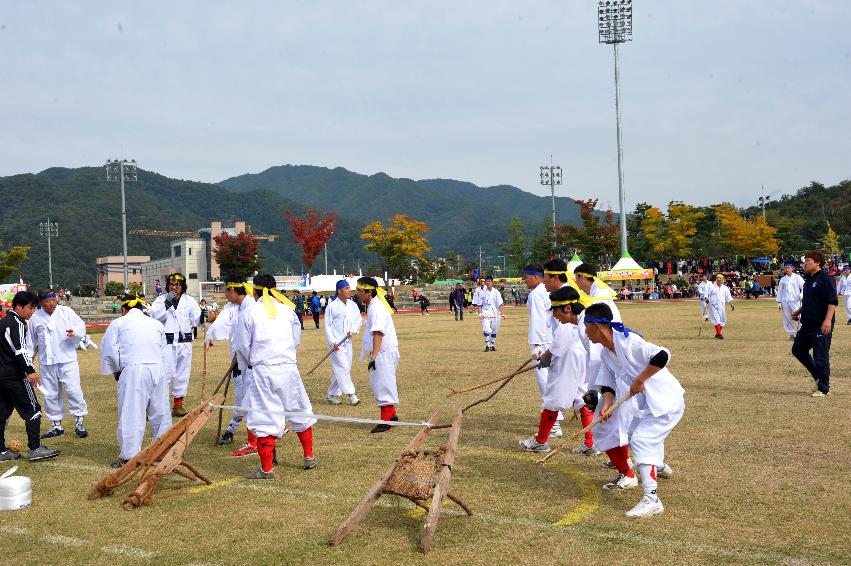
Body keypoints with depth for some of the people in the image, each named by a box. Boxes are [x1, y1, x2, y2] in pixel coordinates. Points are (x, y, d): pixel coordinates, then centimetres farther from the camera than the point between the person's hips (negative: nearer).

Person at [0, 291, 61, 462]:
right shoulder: (16, 323, -12)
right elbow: (19, 350, -22)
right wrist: (30, 370, -27)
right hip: (14, 376, -10)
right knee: (32, 410, -5)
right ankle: (35, 448, -7)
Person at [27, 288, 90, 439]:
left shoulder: (66, 311, -2)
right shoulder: (36, 318, 4)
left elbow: (81, 326, -3)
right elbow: (31, 341, 14)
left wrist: (75, 332, -24)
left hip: (67, 359, -3)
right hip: (46, 362, 3)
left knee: (73, 390, -7)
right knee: (50, 394, 9)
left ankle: (79, 422, 4)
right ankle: (56, 425, 21)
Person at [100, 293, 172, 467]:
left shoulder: (118, 323, 8)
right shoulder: (157, 324, 19)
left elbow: (109, 350, 4)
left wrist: (116, 371, 16)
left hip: (134, 370, -4)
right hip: (158, 368, 4)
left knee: (131, 414, -3)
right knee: (160, 411, 13)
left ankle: (129, 456, -5)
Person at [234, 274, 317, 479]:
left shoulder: (249, 312, -3)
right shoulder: (287, 310, 4)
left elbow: (242, 346, 1)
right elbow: (296, 340, 10)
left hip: (262, 370, -3)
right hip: (288, 368, 3)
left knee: (265, 417, 0)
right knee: (300, 412, 17)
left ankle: (267, 468, 1)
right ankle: (309, 457, 29)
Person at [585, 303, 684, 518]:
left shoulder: (628, 341, -26)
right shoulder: (606, 352, 4)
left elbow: (661, 356, -35)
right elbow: (608, 382, 7)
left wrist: (639, 381, -28)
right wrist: (607, 404, -10)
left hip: (667, 401, -10)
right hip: (648, 403, 10)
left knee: (641, 440, -20)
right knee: (636, 434, 27)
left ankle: (651, 499, -20)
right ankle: (658, 466, 57)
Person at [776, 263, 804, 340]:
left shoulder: (797, 277, 4)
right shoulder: (783, 279, 14)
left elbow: (804, 287, -2)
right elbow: (780, 290, 16)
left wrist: (802, 295, -19)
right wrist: (779, 302, 10)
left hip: (795, 300, -3)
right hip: (785, 301, 4)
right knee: (787, 318, 2)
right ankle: (791, 334, 10)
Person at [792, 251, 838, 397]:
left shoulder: (826, 279, -14)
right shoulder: (808, 279, 14)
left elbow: (832, 302, -20)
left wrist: (828, 320, -29)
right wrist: (799, 312, 19)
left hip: (821, 325, -10)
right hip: (807, 323, 10)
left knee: (821, 356, -3)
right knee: (798, 350, 15)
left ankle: (823, 388, 8)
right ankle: (818, 377, 28)